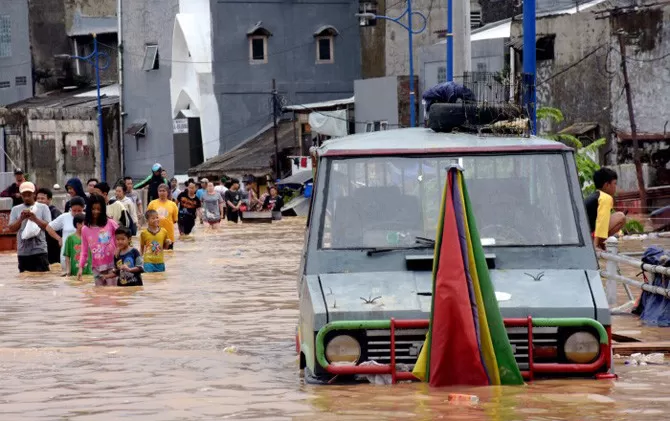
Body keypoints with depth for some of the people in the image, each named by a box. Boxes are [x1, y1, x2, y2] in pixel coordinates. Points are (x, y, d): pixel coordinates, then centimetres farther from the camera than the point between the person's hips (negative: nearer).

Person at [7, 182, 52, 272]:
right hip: (23, 252, 2)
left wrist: (35, 219, -17)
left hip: (40, 251, -2)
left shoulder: (43, 208, 4)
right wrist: (21, 218, -13)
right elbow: (11, 228, 2)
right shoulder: (16, 209, 9)